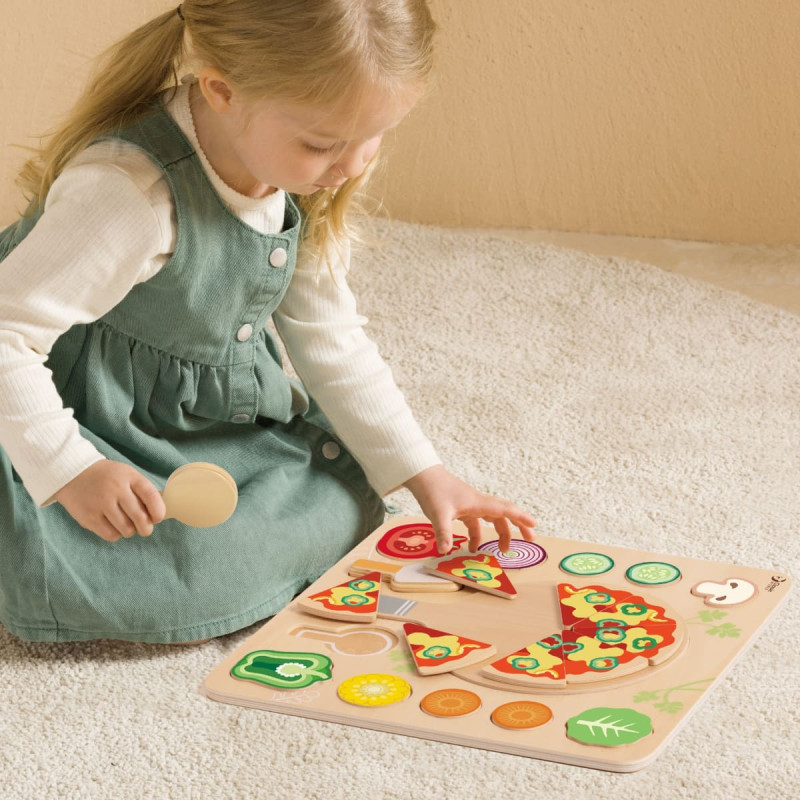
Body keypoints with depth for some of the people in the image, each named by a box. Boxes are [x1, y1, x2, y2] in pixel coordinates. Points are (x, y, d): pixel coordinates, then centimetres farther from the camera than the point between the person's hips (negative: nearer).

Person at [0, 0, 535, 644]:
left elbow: (331, 338, 3)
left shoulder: (305, 184, -8)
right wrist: (71, 470, -35)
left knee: (348, 502, 0)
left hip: (221, 419, 7)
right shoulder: (129, 193, -35)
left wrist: (422, 474, 1)